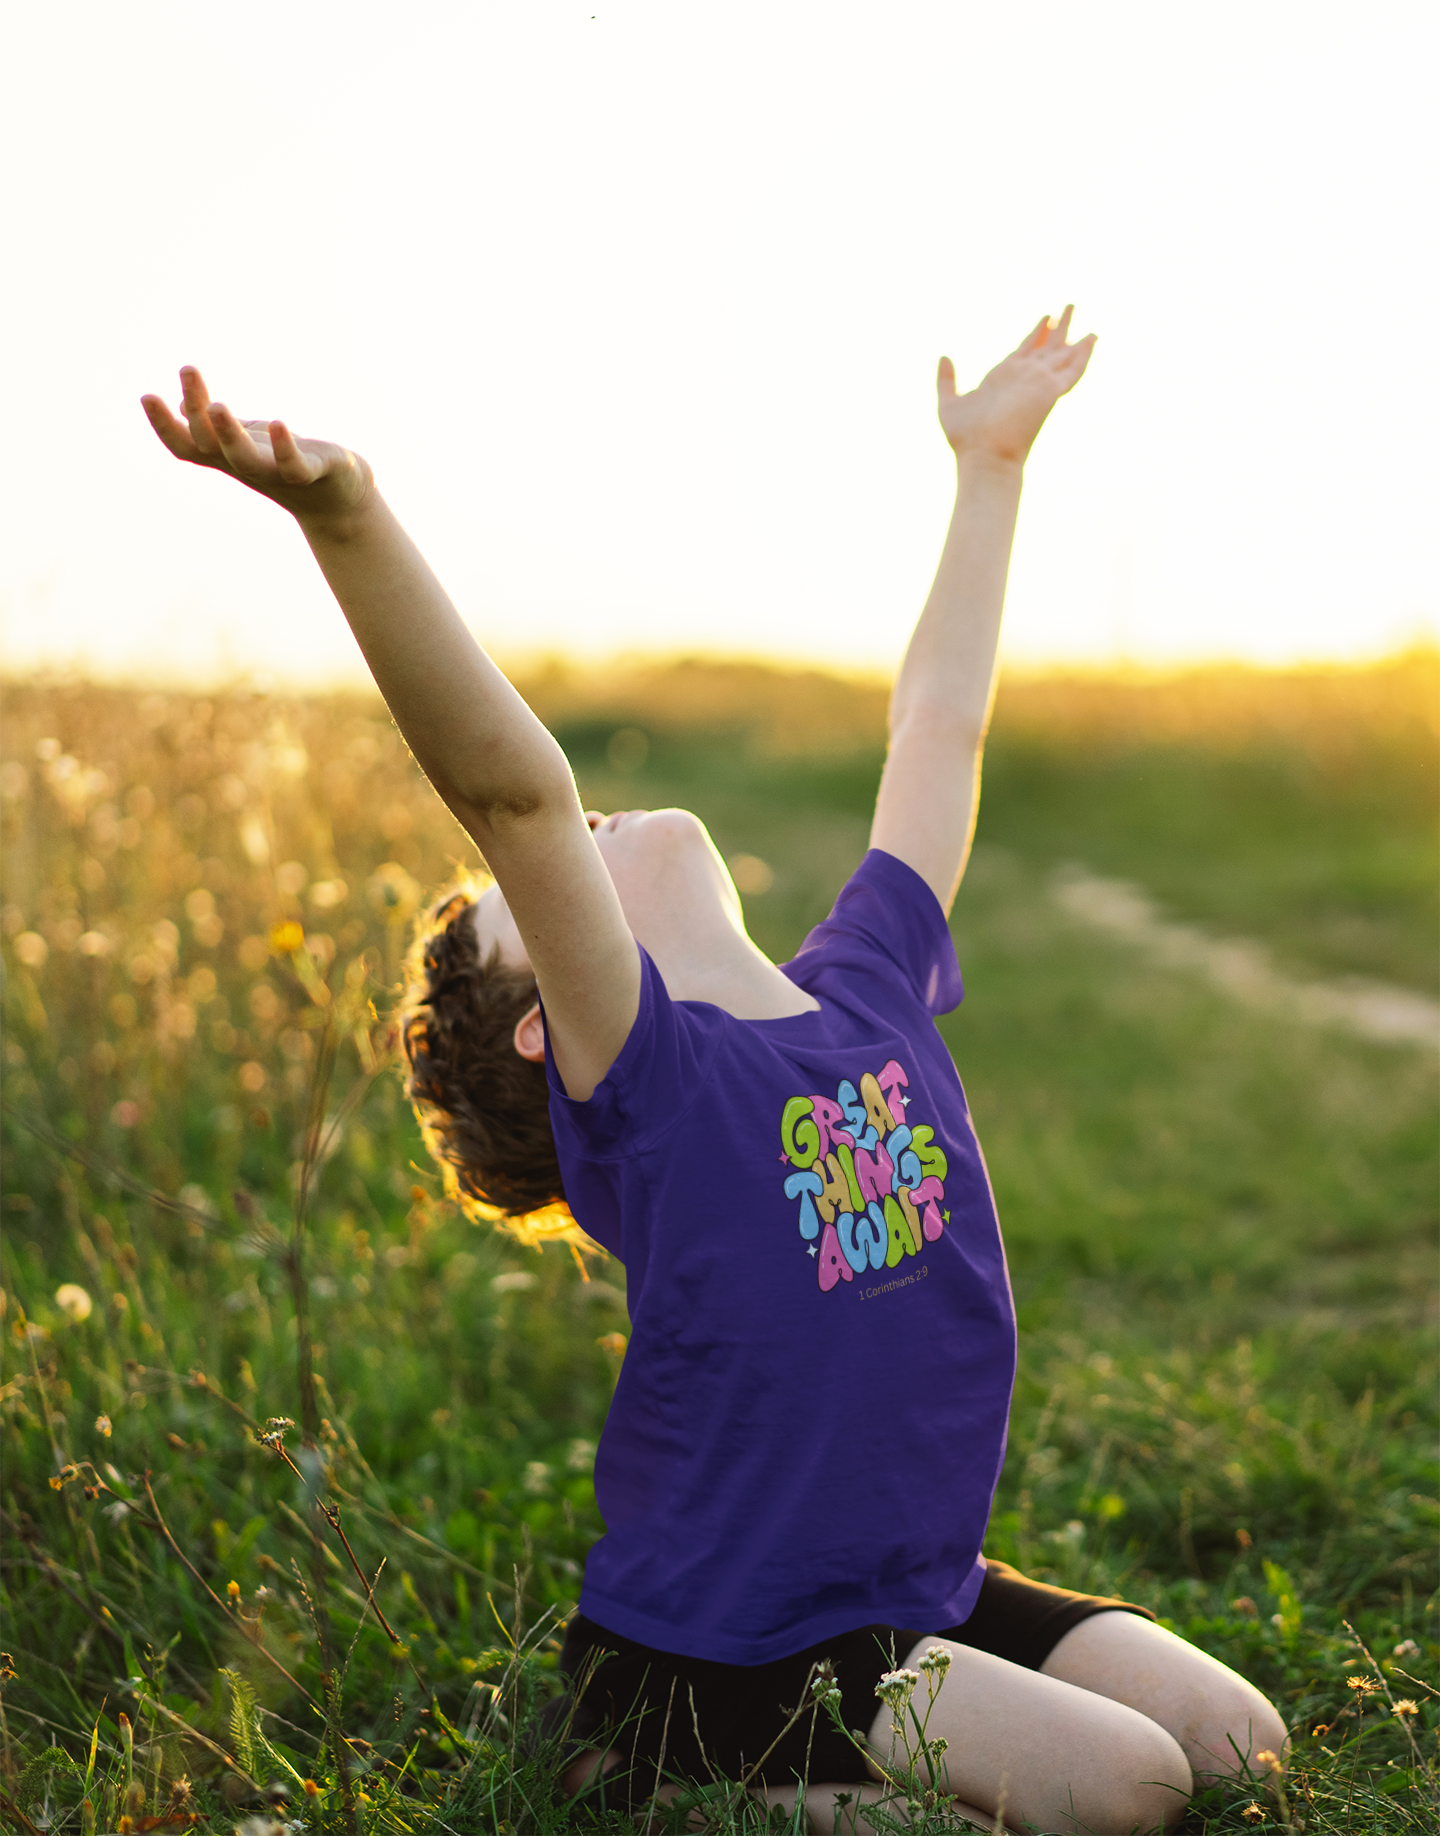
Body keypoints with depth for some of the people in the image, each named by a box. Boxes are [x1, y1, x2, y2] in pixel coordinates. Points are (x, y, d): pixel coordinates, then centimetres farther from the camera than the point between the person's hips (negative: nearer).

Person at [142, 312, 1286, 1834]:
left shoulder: (870, 987, 4)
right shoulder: (637, 1081, -15)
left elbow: (935, 725, 14)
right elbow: (510, 790, -30)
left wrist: (988, 462, 23)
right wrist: (347, 519, -42)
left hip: (928, 1590, 7)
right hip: (719, 1652, -7)